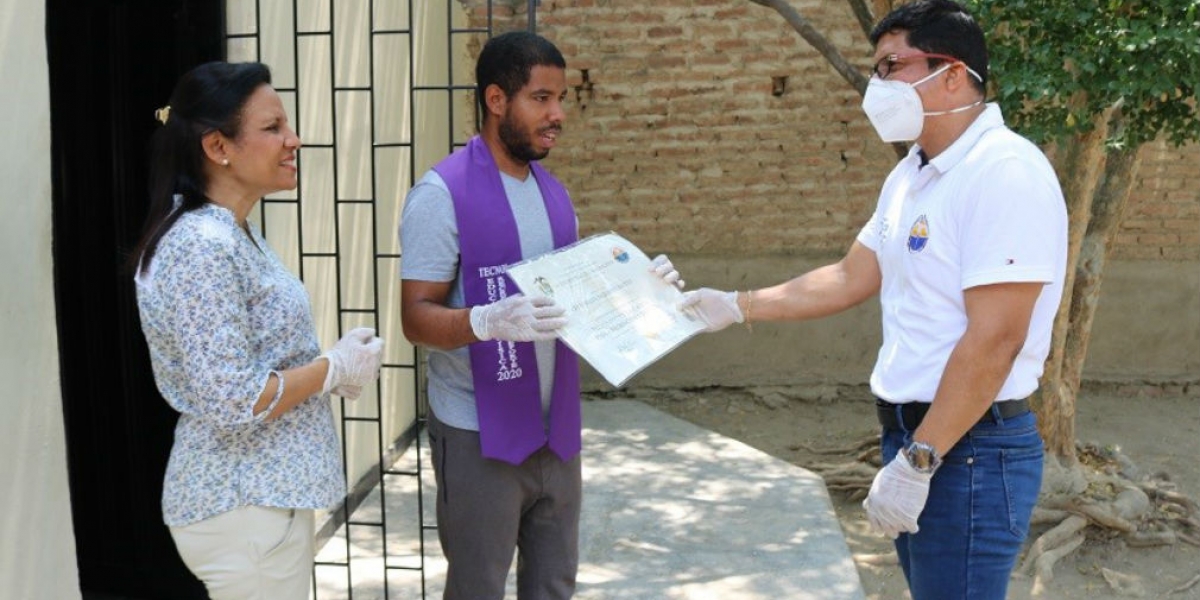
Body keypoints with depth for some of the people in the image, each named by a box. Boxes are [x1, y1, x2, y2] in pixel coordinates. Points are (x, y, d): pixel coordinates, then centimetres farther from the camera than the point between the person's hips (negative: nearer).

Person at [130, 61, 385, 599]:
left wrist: (331, 366, 3)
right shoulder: (202, 248, -23)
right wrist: (336, 367, -15)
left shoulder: (234, 234, 8)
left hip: (261, 490, 10)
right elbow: (233, 404, -27)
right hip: (244, 505, -10)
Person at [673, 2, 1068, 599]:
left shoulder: (1004, 173, -19)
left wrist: (917, 463, -22)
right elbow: (848, 279, 20)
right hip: (912, 433, 9)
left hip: (969, 449, -9)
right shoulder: (910, 175, 10)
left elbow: (993, 341, -23)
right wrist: (736, 306, 18)